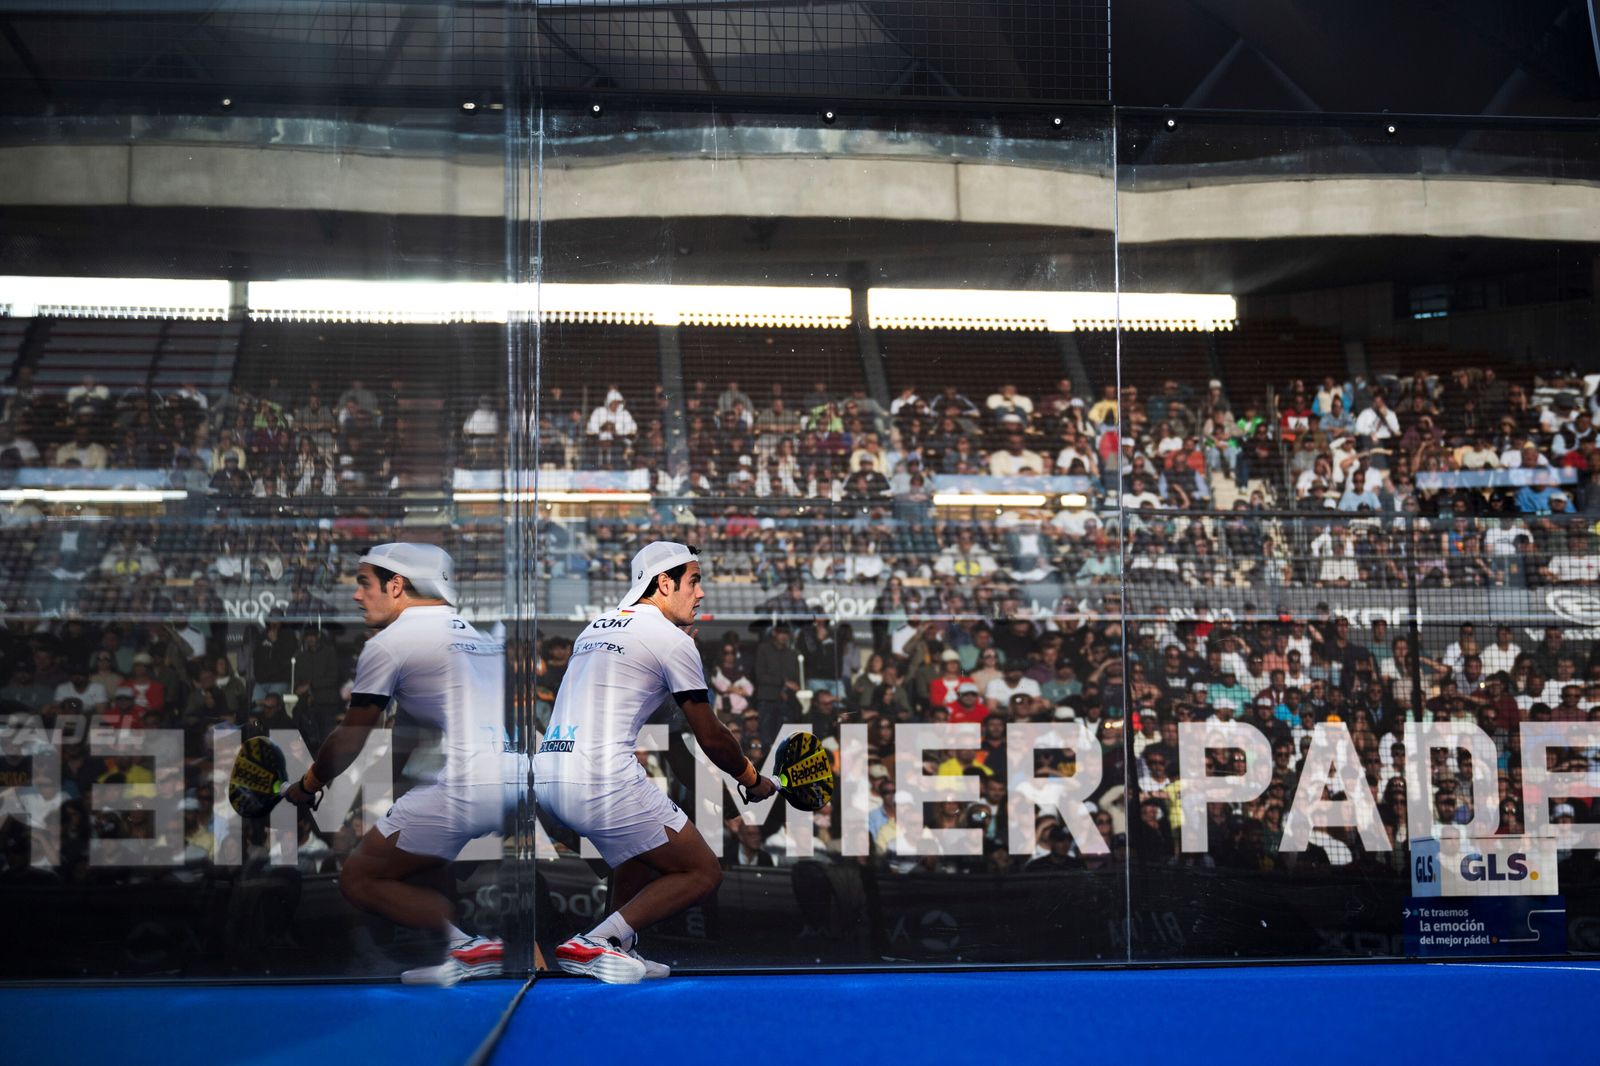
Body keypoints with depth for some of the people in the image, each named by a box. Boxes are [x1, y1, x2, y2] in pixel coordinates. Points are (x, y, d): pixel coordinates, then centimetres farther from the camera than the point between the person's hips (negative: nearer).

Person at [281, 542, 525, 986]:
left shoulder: (388, 643, 3)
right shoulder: (484, 629, 22)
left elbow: (349, 739, 10)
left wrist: (306, 786, 26)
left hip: (468, 782, -8)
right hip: (522, 774, 8)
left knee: (358, 879, 6)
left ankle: (469, 943, -15)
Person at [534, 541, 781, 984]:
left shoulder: (596, 627, 21)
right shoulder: (672, 639, -1)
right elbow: (710, 737, 2)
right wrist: (752, 780, 19)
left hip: (546, 776, 9)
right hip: (602, 782, -9)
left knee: (643, 842, 32)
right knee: (704, 873, 0)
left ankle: (620, 948, 23)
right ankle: (591, 943, -9)